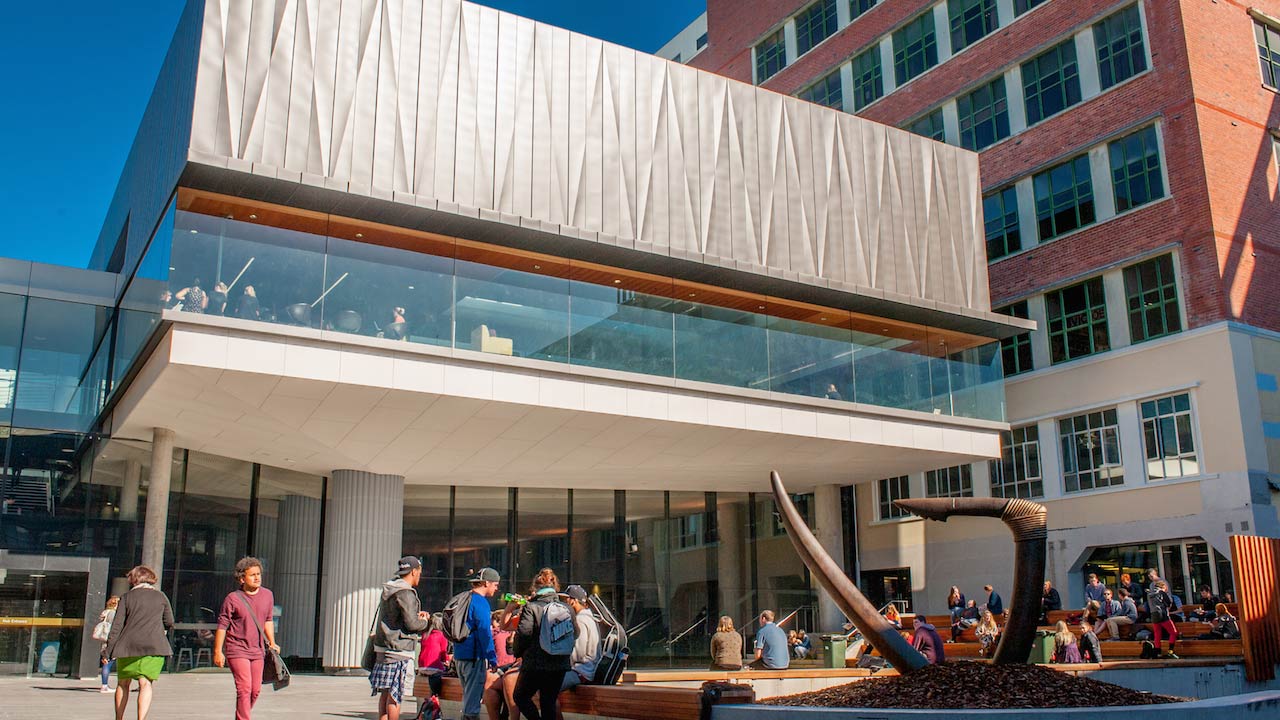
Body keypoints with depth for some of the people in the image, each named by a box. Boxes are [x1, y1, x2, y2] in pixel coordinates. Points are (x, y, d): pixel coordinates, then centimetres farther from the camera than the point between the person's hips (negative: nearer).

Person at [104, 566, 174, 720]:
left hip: (128, 645, 1)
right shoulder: (160, 596, 11)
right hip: (154, 644, -1)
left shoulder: (127, 597, 9)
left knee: (123, 683, 16)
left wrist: (109, 649, 6)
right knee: (145, 683, -7)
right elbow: (169, 622, 15)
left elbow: (117, 625, 4)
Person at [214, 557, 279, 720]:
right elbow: (222, 625, -5)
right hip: (237, 649, -5)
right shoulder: (232, 599, -9)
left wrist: (272, 642, 12)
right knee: (244, 688, -14)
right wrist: (217, 651, -6)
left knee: (255, 690, 8)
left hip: (257, 650, 5)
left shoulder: (267, 595, 6)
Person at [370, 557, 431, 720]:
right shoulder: (406, 593, -15)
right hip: (399, 651, -9)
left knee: (385, 693, 12)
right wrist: (425, 622, 2)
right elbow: (412, 624, -17)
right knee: (394, 696, -4)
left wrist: (416, 615, 16)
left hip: (383, 648, 9)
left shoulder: (388, 590, 14)